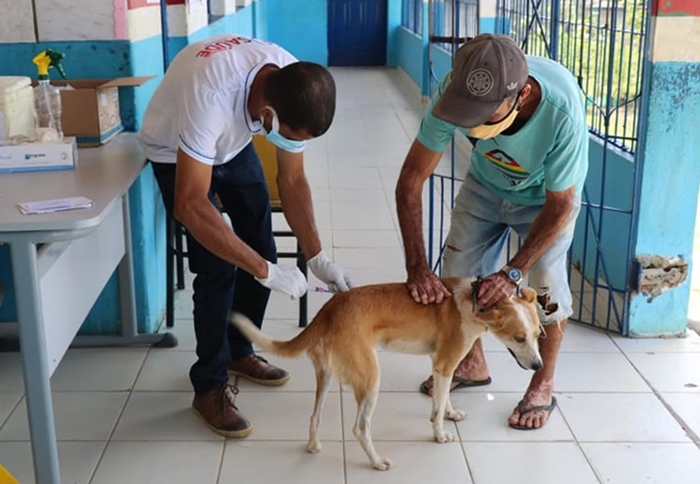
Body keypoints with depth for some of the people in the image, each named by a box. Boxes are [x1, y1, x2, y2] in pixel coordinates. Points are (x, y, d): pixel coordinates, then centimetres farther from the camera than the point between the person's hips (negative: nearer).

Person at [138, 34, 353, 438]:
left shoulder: (293, 91, -26)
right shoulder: (211, 95, -45)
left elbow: (293, 180, -14)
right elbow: (189, 205, -45)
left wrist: (318, 257, -22)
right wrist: (266, 270, -44)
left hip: (233, 145, 6)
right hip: (175, 153, -5)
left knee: (262, 251, 4)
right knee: (217, 270, -13)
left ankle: (239, 352, 26)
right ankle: (210, 386, 4)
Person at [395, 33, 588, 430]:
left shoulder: (562, 111, -42)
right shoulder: (455, 92, -35)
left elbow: (559, 205, -27)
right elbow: (411, 180, -28)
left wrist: (513, 272, -29)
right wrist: (417, 268, -33)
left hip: (546, 195, -3)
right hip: (485, 185, 3)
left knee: (546, 286, -11)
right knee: (457, 275, 2)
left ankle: (544, 385, 14)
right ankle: (473, 363, 28)